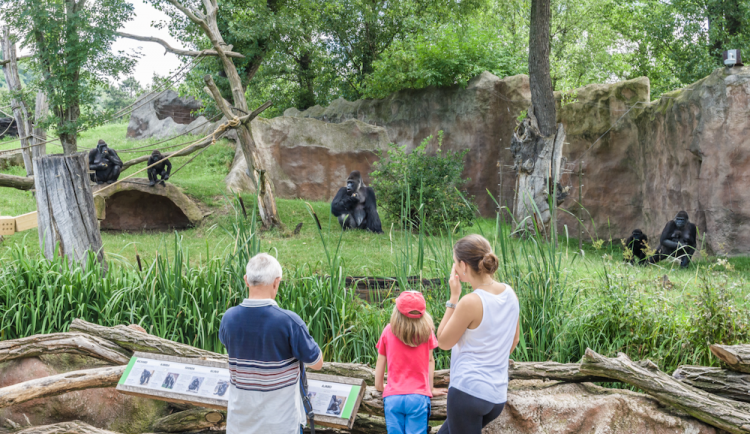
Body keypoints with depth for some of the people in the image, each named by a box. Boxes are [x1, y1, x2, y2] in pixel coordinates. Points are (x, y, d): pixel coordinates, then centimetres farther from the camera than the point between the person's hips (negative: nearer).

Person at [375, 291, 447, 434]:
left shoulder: (388, 331, 1)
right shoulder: (427, 330, -1)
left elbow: (381, 361, 7)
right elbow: (430, 360, 7)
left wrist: (379, 386, 20)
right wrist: (431, 388, 16)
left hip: (392, 397, 1)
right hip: (418, 396, -1)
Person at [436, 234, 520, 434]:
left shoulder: (470, 302, -19)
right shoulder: (509, 293, 3)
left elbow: (443, 342, -6)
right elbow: (514, 340, 16)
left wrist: (453, 297, -6)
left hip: (468, 389, -8)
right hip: (497, 395, 8)